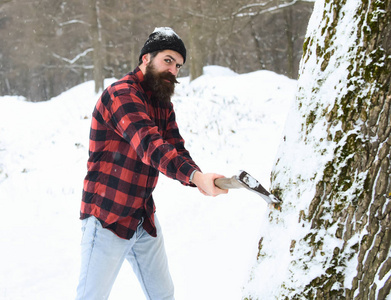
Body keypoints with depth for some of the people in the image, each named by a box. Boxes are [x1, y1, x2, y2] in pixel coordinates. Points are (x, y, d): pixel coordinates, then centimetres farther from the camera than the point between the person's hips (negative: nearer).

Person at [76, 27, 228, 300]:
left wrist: (199, 181, -20)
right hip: (108, 218, -8)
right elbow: (150, 145, -32)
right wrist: (196, 176, -44)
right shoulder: (121, 94, -17)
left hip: (145, 220, 9)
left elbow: (176, 149, 3)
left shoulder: (164, 105, 13)